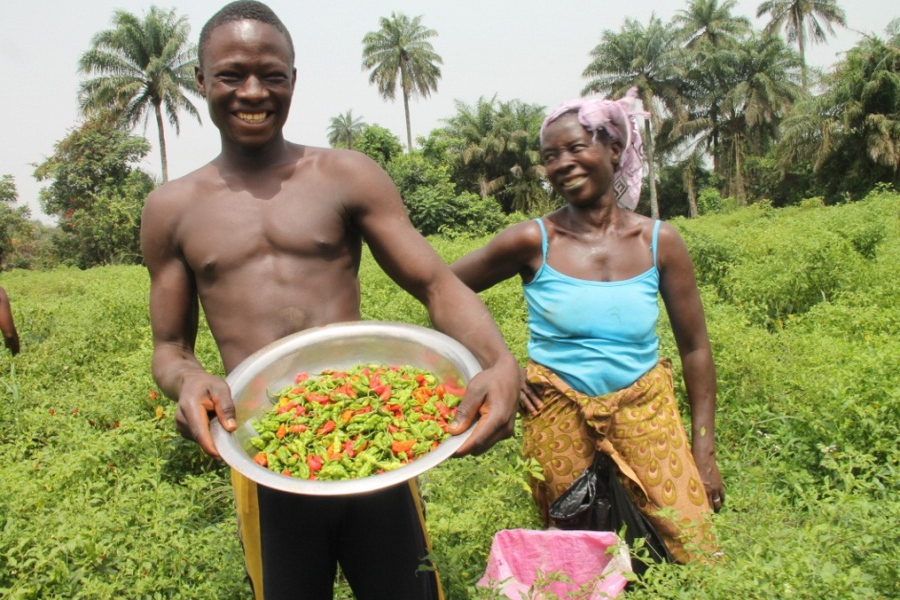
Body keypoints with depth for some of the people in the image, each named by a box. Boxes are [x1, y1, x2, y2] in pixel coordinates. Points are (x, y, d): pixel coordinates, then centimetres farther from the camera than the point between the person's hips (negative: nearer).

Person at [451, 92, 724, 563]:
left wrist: (704, 454, 2)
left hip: (644, 407, 1)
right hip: (557, 411, -1)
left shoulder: (659, 242, -3)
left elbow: (695, 350, 3)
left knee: (697, 552, -3)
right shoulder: (533, 241, -8)